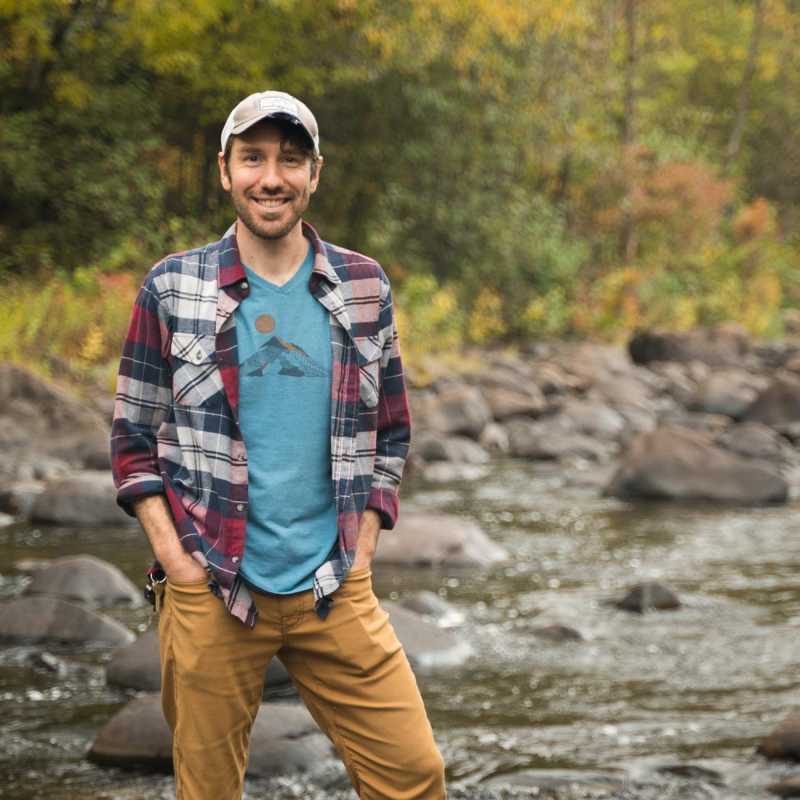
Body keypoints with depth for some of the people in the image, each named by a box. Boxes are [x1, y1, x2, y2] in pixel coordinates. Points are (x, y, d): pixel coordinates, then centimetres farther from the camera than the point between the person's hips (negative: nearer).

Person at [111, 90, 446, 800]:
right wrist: (176, 559, -6)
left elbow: (391, 434, 13)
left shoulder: (364, 287, 6)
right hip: (209, 590, -1)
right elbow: (134, 439, 4)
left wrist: (360, 553, 4)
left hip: (335, 592, 2)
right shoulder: (173, 287, 0)